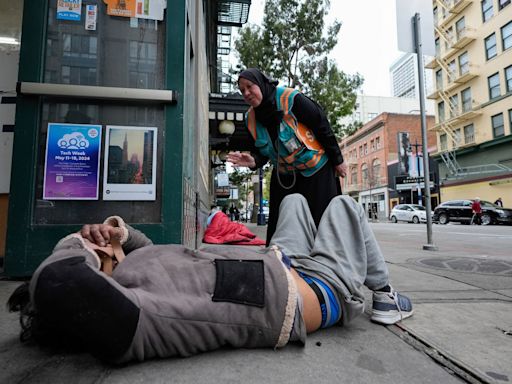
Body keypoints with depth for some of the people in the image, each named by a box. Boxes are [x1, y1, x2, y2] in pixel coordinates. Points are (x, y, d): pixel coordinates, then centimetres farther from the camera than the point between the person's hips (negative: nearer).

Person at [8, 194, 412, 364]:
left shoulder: (120, 289, -8)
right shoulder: (126, 328, -35)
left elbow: (154, 261, 11)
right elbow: (59, 283, -52)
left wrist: (122, 233, -8)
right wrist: (73, 245, -30)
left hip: (285, 266, 8)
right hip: (325, 289, -7)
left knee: (295, 198, 26)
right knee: (344, 203, 11)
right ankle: (384, 294, 34)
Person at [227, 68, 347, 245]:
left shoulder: (291, 99, -18)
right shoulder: (251, 118, 0)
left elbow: (322, 125, -12)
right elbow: (261, 153, 6)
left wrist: (337, 160, -7)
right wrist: (253, 161, -19)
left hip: (316, 169, -5)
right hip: (284, 176, 5)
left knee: (320, 221, -1)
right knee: (279, 224, 4)